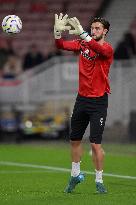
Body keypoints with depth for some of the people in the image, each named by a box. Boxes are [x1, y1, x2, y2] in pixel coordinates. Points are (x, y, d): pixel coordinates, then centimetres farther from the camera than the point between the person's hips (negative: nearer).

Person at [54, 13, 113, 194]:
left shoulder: (107, 49, -11)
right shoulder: (83, 44, 4)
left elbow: (98, 48, -34)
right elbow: (61, 45, -7)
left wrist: (82, 34, -47)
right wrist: (58, 31, -27)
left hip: (98, 102, -5)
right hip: (82, 98, 5)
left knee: (96, 143, -8)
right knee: (75, 140, 14)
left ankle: (99, 181, 5)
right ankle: (75, 175, 32)